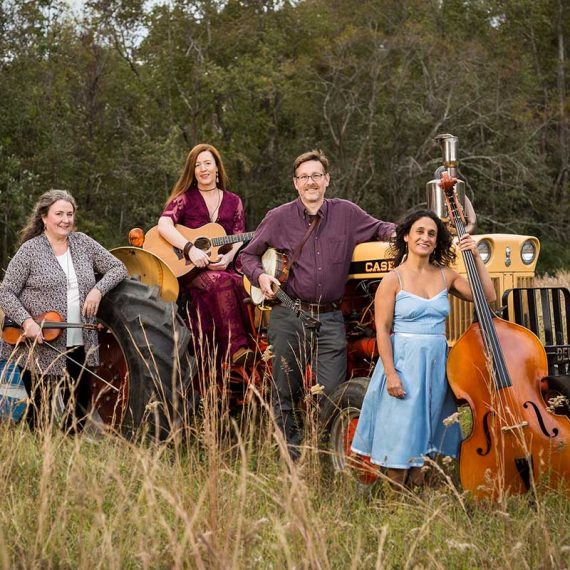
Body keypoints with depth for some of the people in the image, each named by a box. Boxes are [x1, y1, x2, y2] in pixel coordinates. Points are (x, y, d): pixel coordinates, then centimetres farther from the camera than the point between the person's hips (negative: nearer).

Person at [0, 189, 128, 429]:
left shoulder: (82, 243, 9)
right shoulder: (30, 250, -3)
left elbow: (119, 268, 12)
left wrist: (98, 289, -6)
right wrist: (27, 321, -20)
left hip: (79, 346, 4)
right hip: (40, 348, -4)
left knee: (79, 410, 8)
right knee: (40, 414, 1)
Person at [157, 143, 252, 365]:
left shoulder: (233, 202, 16)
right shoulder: (184, 198, 5)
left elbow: (238, 239, 11)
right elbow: (163, 225, -12)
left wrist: (228, 257, -11)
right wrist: (190, 249, -24)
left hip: (221, 267, 3)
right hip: (189, 269, -3)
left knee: (240, 284, -32)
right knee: (221, 282, -36)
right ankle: (236, 347, -37)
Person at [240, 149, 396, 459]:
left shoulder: (346, 213, 6)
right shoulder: (279, 218, 4)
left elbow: (379, 228, 19)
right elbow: (248, 255, 12)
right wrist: (261, 276, -8)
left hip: (329, 319, 1)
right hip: (288, 317, 0)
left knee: (332, 394, -5)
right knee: (286, 395, 5)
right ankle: (290, 456, 16)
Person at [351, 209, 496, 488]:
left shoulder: (445, 276, 8)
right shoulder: (393, 280, -5)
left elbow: (487, 297, 5)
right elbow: (382, 330, -8)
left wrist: (476, 257, -2)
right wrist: (391, 373, -17)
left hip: (437, 363, 4)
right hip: (404, 362, -4)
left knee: (425, 431, 9)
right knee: (401, 434, -3)